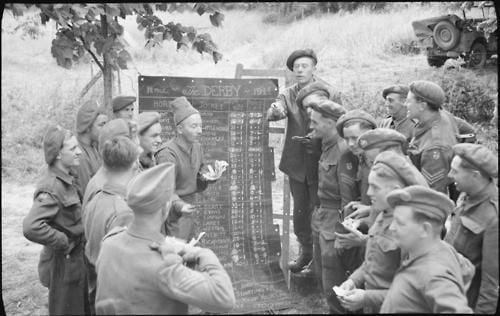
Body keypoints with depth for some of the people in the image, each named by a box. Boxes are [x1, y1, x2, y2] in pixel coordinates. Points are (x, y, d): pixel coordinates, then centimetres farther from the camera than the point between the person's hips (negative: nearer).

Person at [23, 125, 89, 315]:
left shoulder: (65, 180, 3)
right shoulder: (52, 187, -24)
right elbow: (31, 227, -36)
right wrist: (63, 242, -24)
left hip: (76, 258, 8)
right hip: (63, 263, -8)